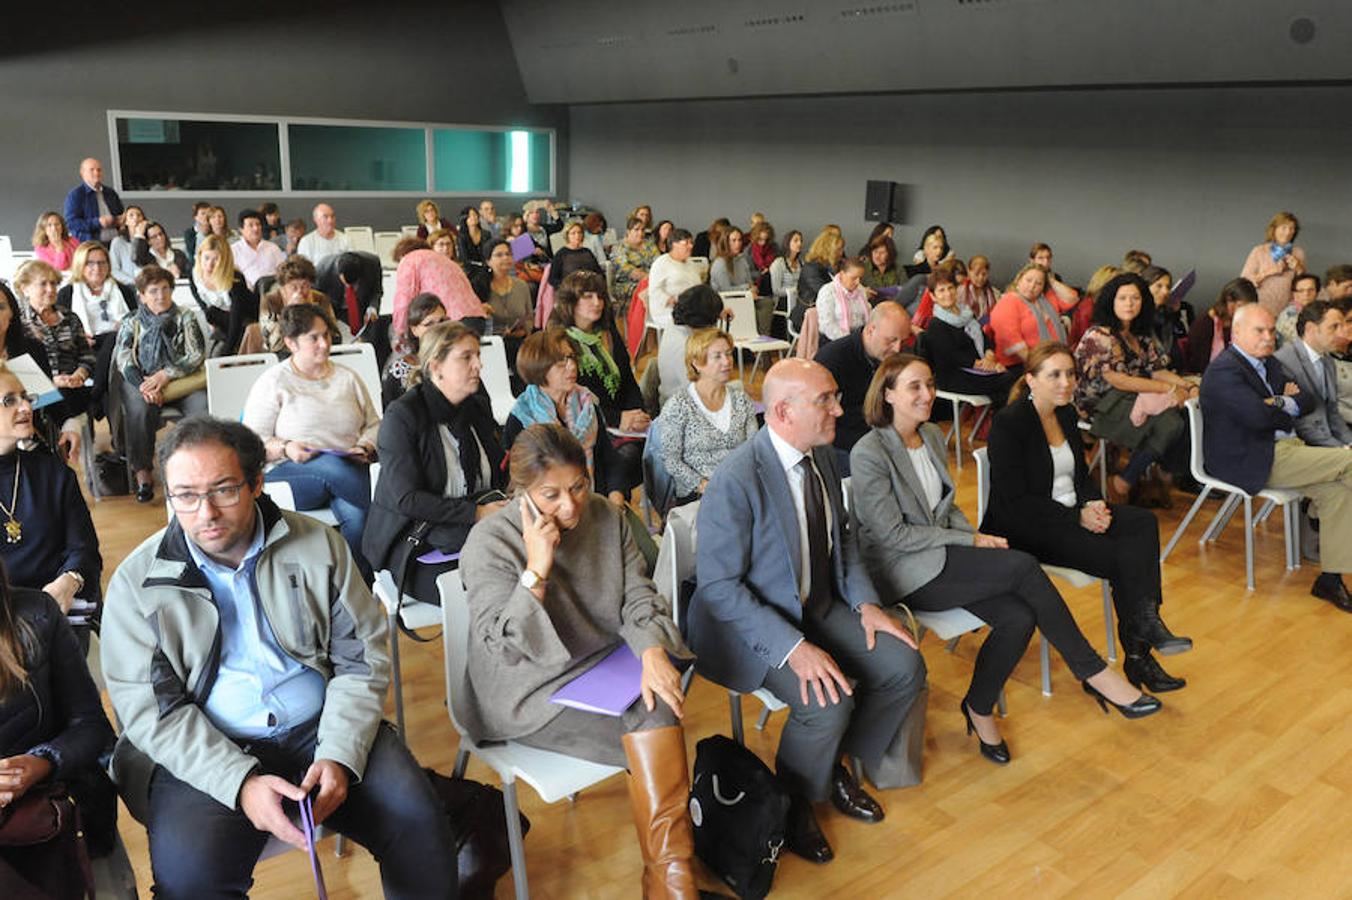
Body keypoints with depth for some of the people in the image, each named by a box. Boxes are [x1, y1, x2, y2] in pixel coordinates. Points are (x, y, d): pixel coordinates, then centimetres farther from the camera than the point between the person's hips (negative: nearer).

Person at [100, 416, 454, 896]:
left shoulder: (317, 545, 2)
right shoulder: (138, 581, -2)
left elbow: (363, 658, 3)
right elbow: (147, 707, -6)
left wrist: (340, 755, -13)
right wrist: (240, 782, -19)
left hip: (320, 730, 2)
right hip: (203, 753, -1)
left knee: (419, 823, -19)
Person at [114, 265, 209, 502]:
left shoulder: (185, 317, 12)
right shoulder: (131, 323, 13)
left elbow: (197, 355, 0)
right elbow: (123, 359, -1)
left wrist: (166, 374, -16)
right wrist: (142, 385, -21)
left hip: (180, 379, 0)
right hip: (142, 380, 0)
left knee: (203, 405, -31)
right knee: (140, 408, -33)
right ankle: (143, 472, -25)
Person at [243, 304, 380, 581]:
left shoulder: (347, 377, 17)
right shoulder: (272, 382, 5)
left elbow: (374, 424, 20)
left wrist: (365, 448, -2)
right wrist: (285, 449, -17)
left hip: (349, 469, 3)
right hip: (288, 471, -2)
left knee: (356, 515, -31)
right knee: (332, 466, -38)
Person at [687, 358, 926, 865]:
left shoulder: (821, 454, 0)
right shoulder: (735, 481, -26)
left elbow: (841, 536, 14)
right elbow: (718, 586, -24)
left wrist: (864, 601, -1)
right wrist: (793, 647, -30)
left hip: (819, 605, 8)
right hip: (750, 620, -8)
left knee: (905, 666, -5)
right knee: (829, 702, -27)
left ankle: (837, 766, 19)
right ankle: (793, 803, 4)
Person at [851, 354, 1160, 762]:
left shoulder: (933, 436, 11)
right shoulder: (869, 454, -14)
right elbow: (893, 534, -15)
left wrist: (976, 536, -1)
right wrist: (970, 541, -13)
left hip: (941, 558, 7)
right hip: (904, 574, -7)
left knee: (1019, 617, -20)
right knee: (1023, 566, -23)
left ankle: (978, 708, 3)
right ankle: (1092, 670, -7)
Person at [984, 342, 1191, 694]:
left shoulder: (1066, 414, 11)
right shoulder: (1008, 423, -14)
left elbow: (1082, 475, 16)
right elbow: (1014, 503, -18)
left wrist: (1094, 505, -7)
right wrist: (1077, 518, -20)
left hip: (1072, 514, 8)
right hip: (1023, 529, -7)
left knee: (1143, 522, -19)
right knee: (1119, 557, -25)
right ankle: (1137, 656, -12)